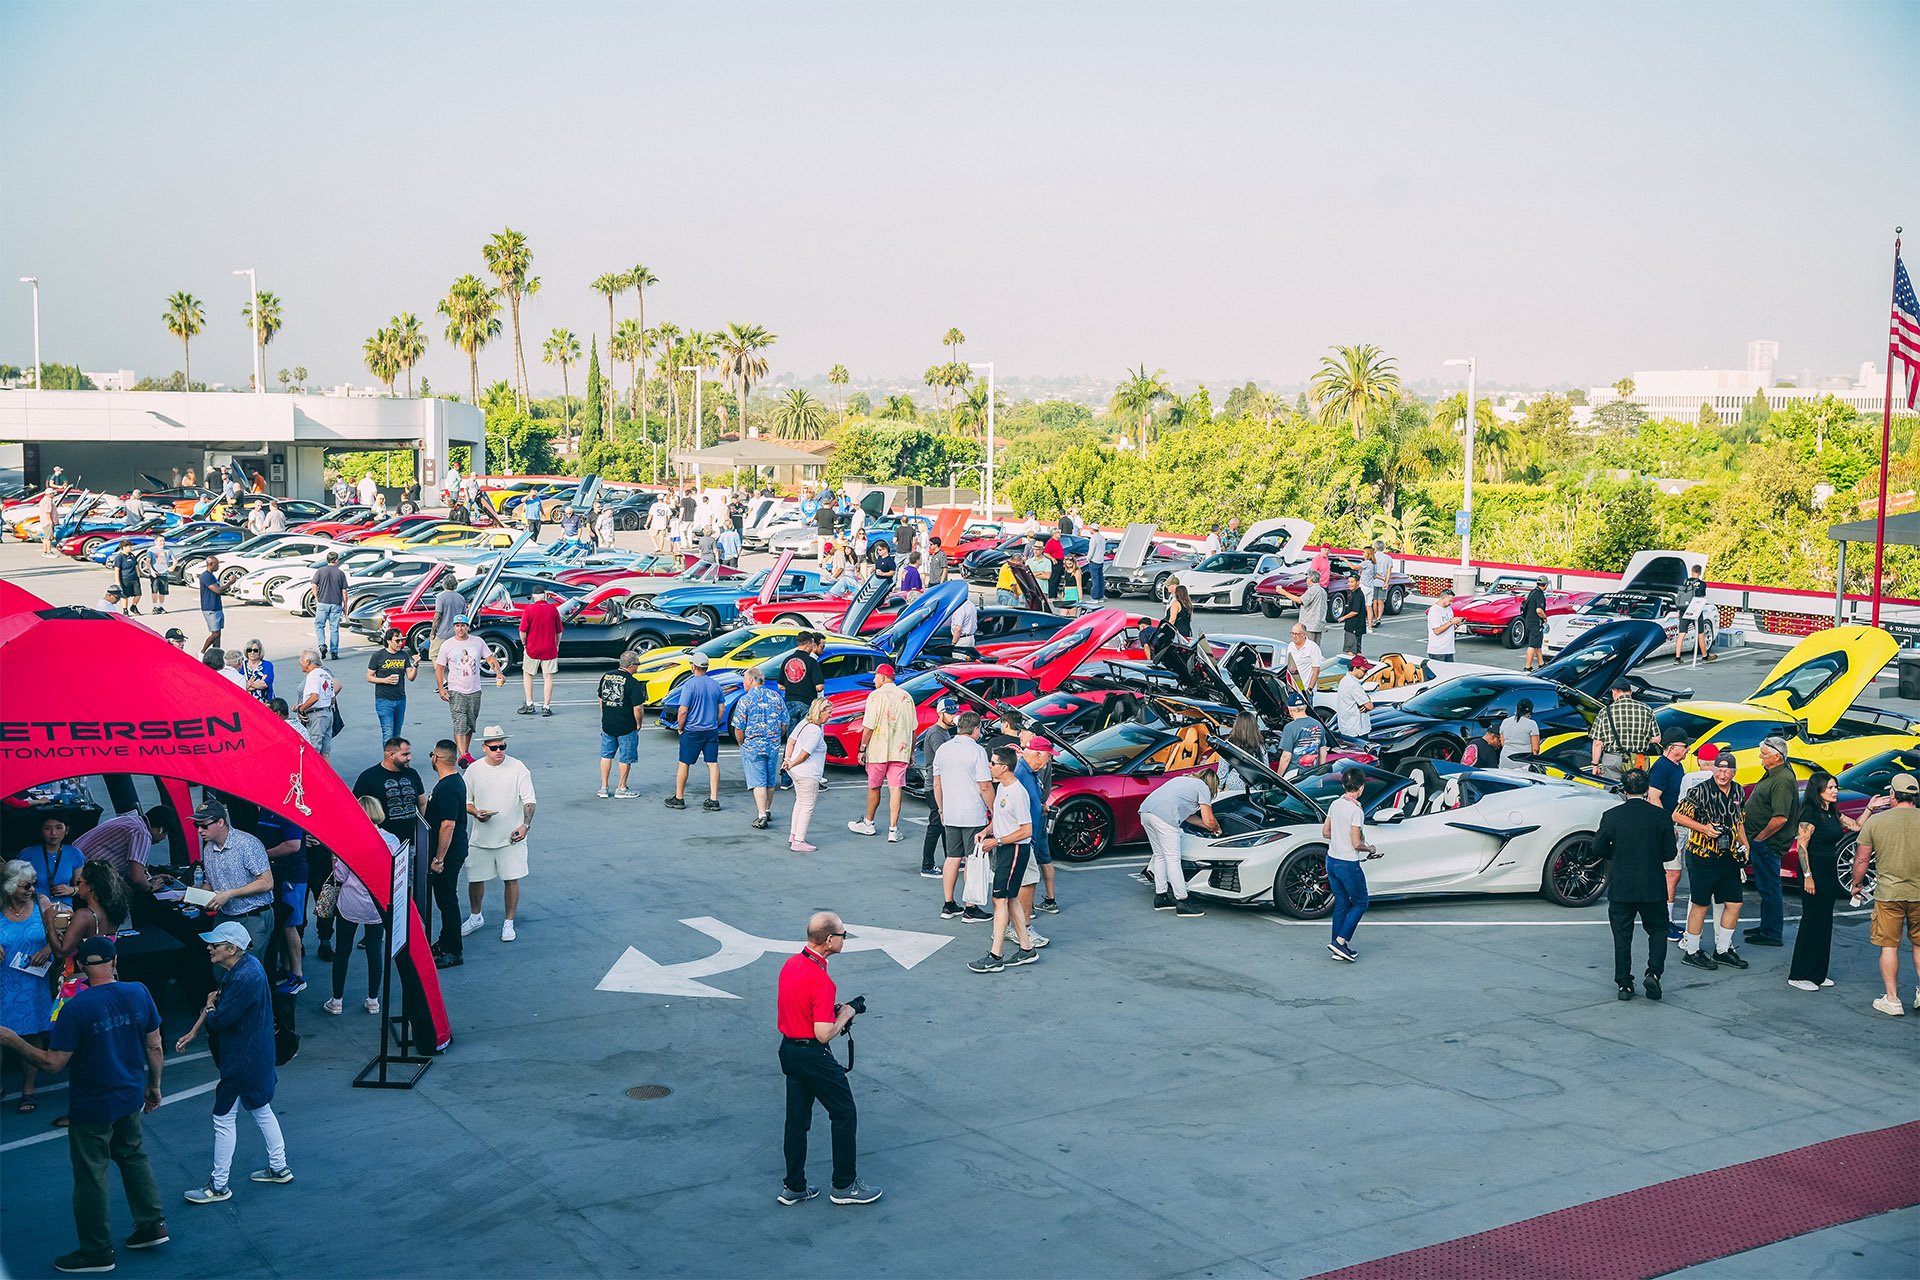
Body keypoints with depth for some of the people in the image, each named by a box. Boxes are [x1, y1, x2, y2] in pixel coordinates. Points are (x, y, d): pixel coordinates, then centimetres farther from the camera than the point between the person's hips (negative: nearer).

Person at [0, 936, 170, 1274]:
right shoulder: (138, 993, -8)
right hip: (130, 1097, 5)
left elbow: (54, 1063, -18)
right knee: (132, 1156, 25)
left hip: (91, 1107, -5)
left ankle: (97, 1251, 20)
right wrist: (154, 1085, 14)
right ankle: (152, 1223, 29)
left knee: (90, 1175, 9)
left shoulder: (76, 1008, -22)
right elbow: (155, 1047, 0)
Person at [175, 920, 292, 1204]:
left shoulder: (245, 978, -29)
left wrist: (209, 1007, -2)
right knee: (261, 1109, 21)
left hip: (243, 1060, -10)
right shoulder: (245, 966, 3)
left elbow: (219, 1020, -25)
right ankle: (279, 1168, 34)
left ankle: (218, 1186, 14)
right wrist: (192, 1033, 12)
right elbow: (219, 1000, 13)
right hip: (258, 1054, 10)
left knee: (224, 1118, 3)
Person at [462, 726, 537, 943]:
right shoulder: (474, 769, -1)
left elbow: (529, 801, -6)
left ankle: (509, 923, 19)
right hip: (480, 837, 2)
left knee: (511, 880, 2)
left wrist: (525, 825, -20)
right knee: (475, 879, 11)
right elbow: (465, 800, 8)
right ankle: (475, 917, 35)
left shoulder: (518, 768, -7)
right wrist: (476, 813, -13)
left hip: (511, 837, -2)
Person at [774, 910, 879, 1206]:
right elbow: (823, 1034, -26)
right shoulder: (820, 980, -26)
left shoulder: (791, 963, 3)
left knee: (797, 1120, 15)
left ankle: (793, 1187, 21)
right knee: (845, 1115, 6)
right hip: (814, 1057, -9)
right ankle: (844, 1185, 14)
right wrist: (844, 1016, -8)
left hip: (788, 1050, 9)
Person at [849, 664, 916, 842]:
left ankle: (868, 823, 28)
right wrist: (911, 752, 20)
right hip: (900, 751, 3)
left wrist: (862, 749, -2)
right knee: (895, 789, 0)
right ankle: (893, 830, -3)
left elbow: (868, 727, -10)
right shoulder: (907, 697, 9)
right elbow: (913, 728, 12)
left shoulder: (876, 696, -7)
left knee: (874, 787, 12)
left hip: (878, 750, -3)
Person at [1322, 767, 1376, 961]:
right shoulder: (1356, 810, -19)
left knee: (1341, 904, 14)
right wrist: (1370, 849, 0)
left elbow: (1325, 833, 12)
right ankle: (1340, 942, -3)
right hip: (1348, 864, -7)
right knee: (1360, 904, 8)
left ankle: (1339, 950, 15)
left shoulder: (1335, 805, 4)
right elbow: (1356, 844, -19)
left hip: (1332, 860, 7)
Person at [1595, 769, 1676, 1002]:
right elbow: (1670, 853, -2)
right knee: (1658, 930, 16)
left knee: (1622, 935, 10)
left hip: (1620, 887, 0)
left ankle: (1624, 984, 10)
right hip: (1653, 887, 0)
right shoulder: (1660, 816, -6)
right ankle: (1653, 973, -3)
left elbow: (1598, 849, -3)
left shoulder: (1611, 816, -7)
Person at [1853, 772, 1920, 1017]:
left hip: (1888, 893, -2)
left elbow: (1861, 860, -1)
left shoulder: (1875, 821, -5)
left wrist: (1856, 884, 15)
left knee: (1889, 946, 6)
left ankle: (1892, 999, 9)